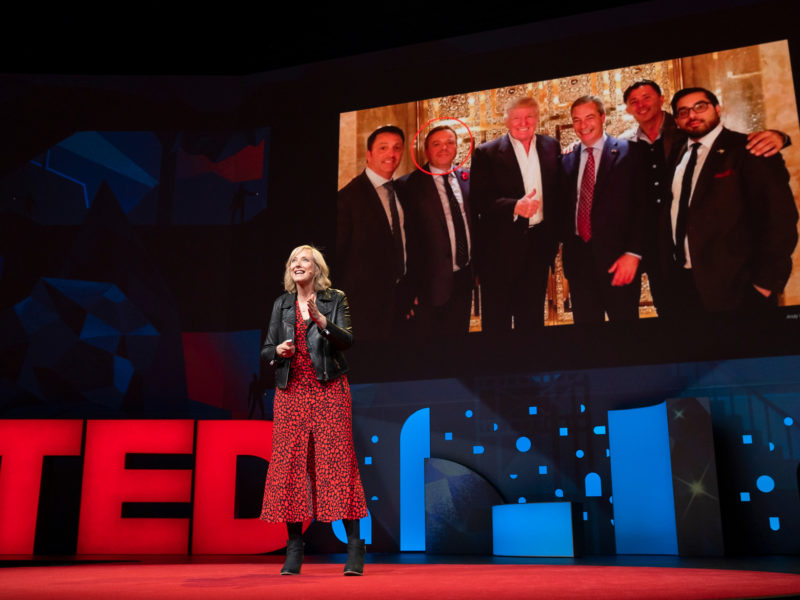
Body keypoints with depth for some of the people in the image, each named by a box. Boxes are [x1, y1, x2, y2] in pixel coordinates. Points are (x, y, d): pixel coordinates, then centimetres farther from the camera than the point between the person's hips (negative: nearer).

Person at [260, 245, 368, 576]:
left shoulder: (335, 300, 5)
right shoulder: (282, 305, 15)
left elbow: (346, 340, -8)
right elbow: (266, 351, 16)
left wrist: (320, 319, -22)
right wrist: (278, 350, -6)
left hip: (329, 390, -3)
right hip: (291, 391, 3)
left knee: (337, 461, -8)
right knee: (290, 463, 0)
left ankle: (354, 547, -1)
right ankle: (294, 551, 9)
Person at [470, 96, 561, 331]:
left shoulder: (552, 147, 8)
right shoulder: (486, 153, -4)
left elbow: (557, 191, 13)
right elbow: (479, 200, -12)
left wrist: (555, 234, 6)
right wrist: (515, 206, -26)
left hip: (539, 244, 3)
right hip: (500, 249, -3)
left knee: (532, 318, 13)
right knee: (496, 321, 5)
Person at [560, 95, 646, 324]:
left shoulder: (628, 153, -1)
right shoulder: (567, 161, 13)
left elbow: (642, 205, -6)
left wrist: (633, 253, -14)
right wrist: (567, 250, 2)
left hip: (617, 260, -4)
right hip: (578, 260, 4)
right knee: (584, 320, 9)